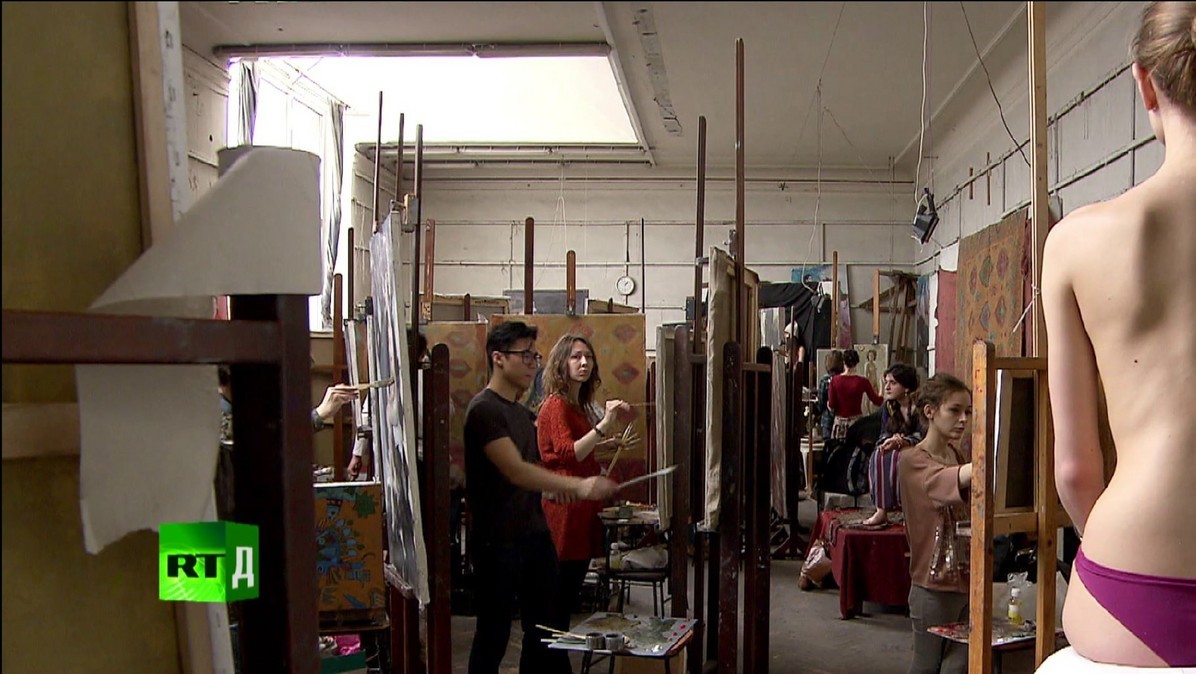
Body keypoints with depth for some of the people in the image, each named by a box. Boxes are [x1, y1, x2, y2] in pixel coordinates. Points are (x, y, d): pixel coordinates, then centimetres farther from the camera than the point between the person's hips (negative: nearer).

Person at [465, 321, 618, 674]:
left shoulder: (523, 413, 14)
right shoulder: (484, 409, -14)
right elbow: (515, 471, -24)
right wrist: (578, 485, -32)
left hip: (534, 535, 8)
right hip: (497, 540, -8)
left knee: (546, 629, 12)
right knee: (494, 633, 2)